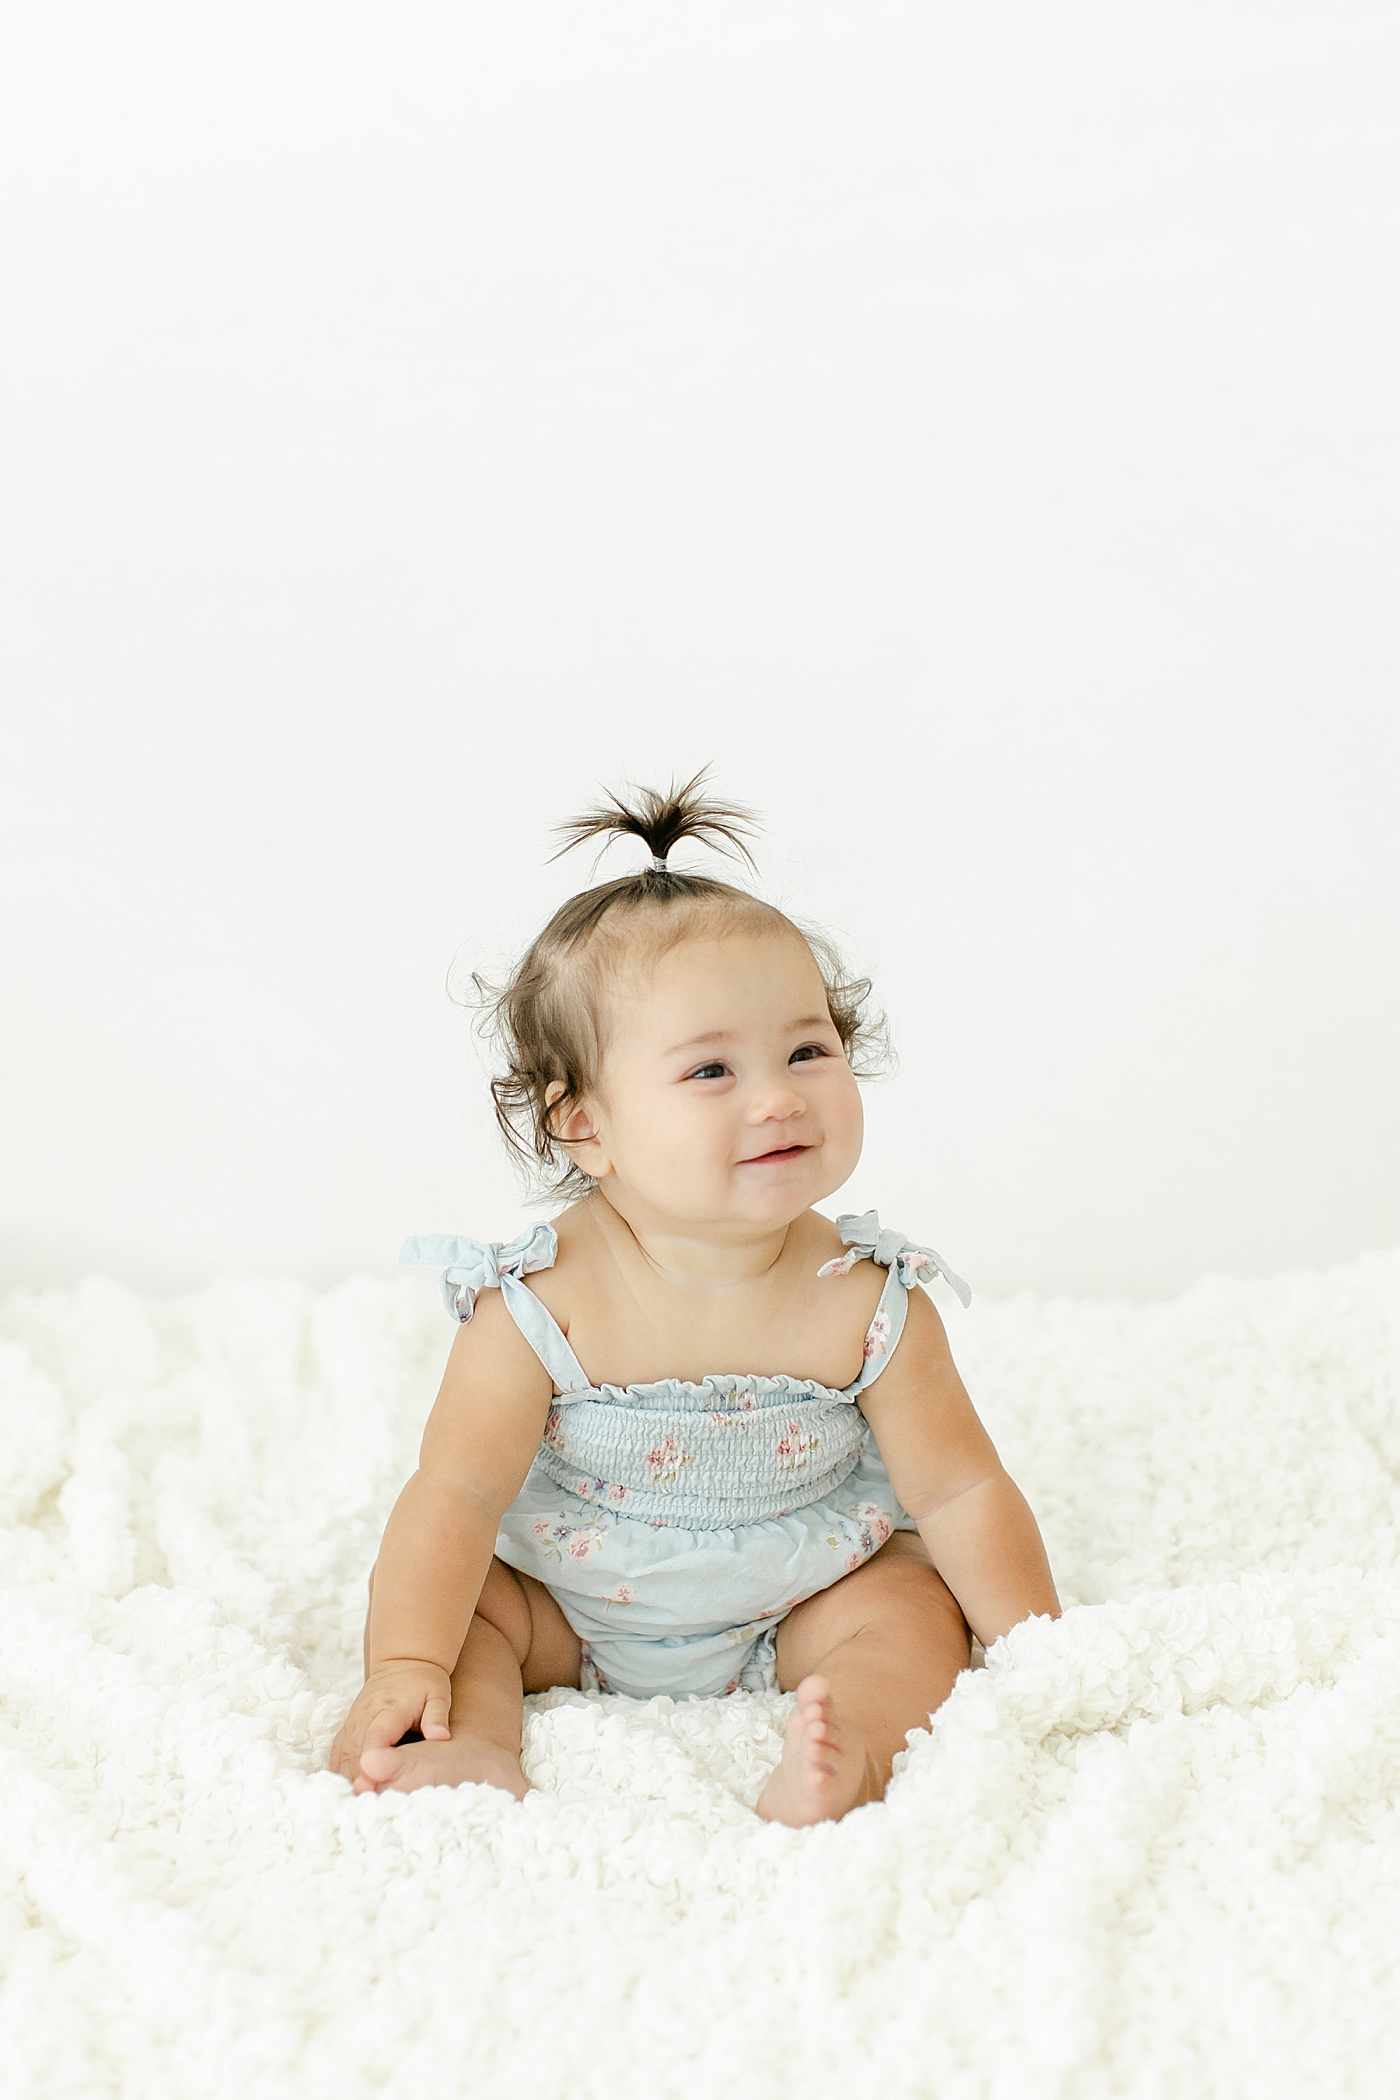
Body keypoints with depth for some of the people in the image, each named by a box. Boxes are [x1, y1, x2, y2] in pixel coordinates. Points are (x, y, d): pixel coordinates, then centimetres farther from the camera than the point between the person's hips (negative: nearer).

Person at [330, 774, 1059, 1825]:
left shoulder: (867, 1305, -19)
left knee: (914, 1612, -21)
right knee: (440, 1591, -16)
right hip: (566, 1606, 0)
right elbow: (456, 1495, -22)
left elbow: (959, 1490, -11)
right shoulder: (544, 1304, -24)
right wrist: (408, 1668, -32)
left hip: (795, 1605, 0)